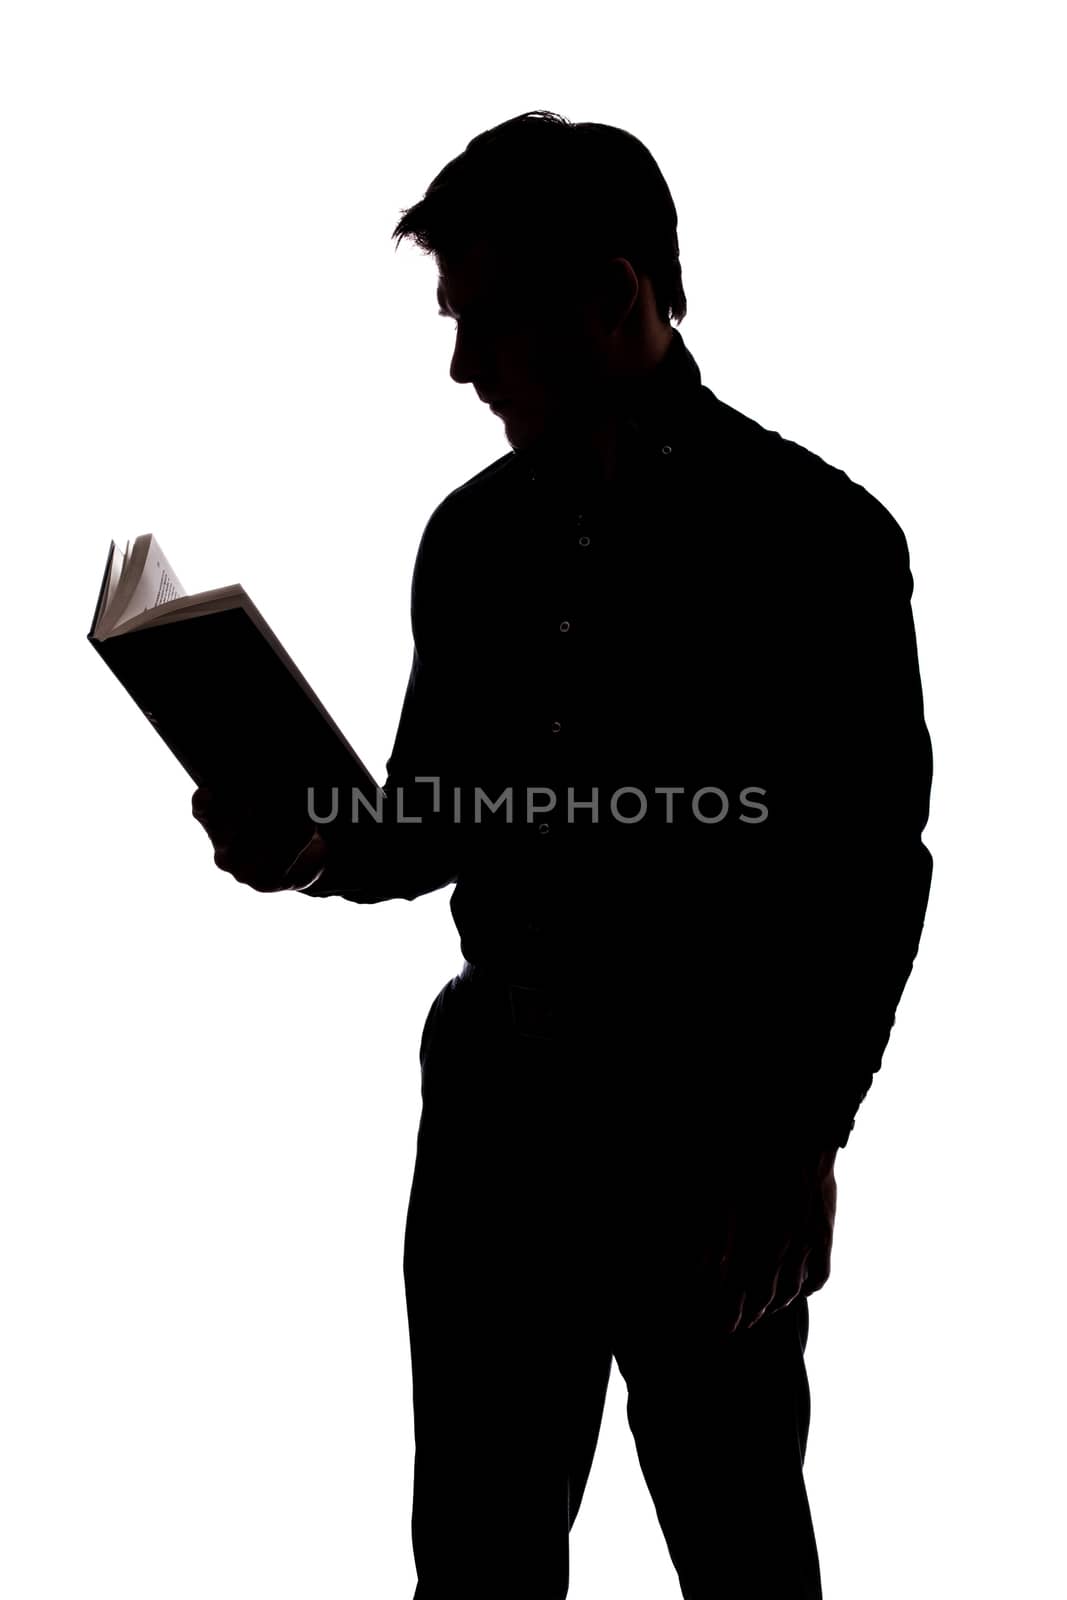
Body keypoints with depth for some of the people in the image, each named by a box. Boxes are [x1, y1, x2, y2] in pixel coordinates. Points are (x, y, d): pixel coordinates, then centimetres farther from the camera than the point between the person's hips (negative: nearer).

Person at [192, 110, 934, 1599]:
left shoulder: (815, 535, -9)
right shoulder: (473, 537, 6)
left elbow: (873, 873, -8)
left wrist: (803, 1143, -10)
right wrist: (320, 853, -6)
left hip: (714, 1125, -4)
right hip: (495, 1089, 5)